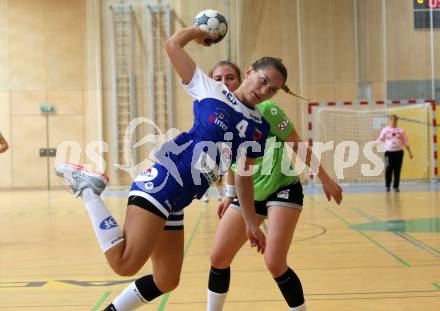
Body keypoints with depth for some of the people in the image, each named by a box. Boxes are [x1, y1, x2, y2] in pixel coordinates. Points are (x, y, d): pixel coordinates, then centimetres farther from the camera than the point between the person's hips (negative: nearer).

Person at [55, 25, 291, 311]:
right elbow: (173, 44, 1)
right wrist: (200, 31, 18)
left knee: (166, 283, 13)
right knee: (125, 265, -21)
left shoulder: (259, 127, 14)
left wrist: (252, 222, 20)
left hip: (175, 203, 8)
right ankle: (88, 189, -4)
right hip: (160, 184, -8)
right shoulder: (211, 90, -1)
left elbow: (244, 176, 21)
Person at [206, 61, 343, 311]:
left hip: (283, 189, -5)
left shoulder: (264, 110, -19)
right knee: (218, 259, 1)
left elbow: (299, 145, -10)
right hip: (248, 195, 6)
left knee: (275, 264, -16)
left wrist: (326, 180, -6)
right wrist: (230, 195, 17)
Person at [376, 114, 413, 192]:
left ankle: (396, 186, 10)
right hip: (389, 152, -2)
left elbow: (405, 142, 10)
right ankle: (387, 186, -1)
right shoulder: (385, 130, 4)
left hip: (399, 152, 2)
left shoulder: (401, 130, 8)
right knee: (388, 169, -10)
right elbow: (380, 140, 4)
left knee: (397, 170, 2)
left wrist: (410, 152, 8)